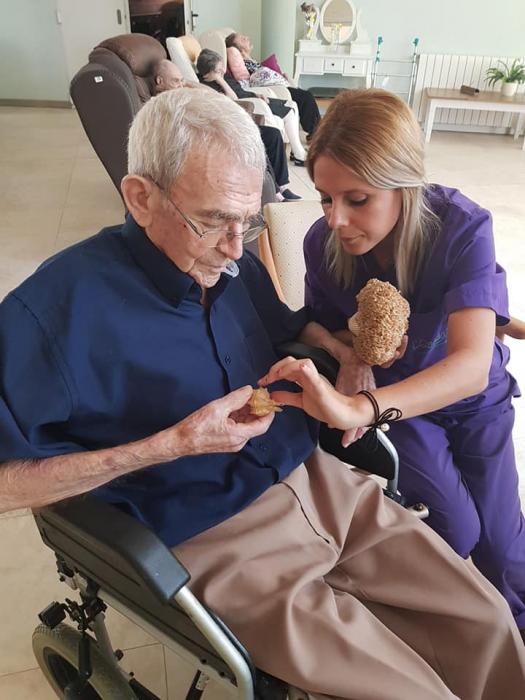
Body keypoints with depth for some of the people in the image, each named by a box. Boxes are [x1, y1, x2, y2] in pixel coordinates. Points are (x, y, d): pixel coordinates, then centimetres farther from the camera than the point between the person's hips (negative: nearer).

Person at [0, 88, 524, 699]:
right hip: (220, 539, -6)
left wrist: (330, 341, 3)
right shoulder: (62, 303, -17)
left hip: (319, 481, 7)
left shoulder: (232, 262, 3)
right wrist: (172, 444, -22)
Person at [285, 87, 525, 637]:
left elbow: (472, 365, -43)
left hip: (474, 398, 0)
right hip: (392, 396, 0)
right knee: (457, 526, -13)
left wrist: (360, 407, -60)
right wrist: (354, 360, -29)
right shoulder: (323, 241, -23)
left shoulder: (462, 227, -31)